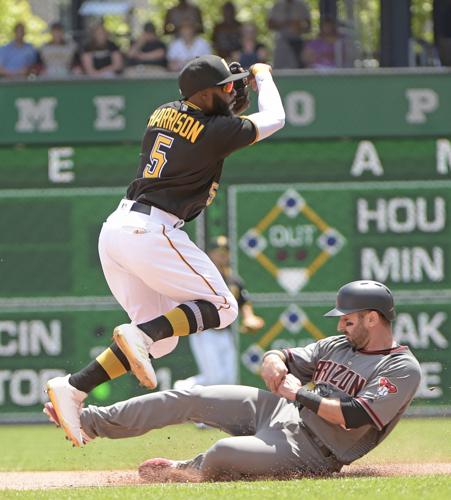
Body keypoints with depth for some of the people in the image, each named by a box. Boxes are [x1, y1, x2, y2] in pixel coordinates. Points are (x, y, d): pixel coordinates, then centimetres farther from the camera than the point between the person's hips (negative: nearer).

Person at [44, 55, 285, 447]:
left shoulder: (163, 114, 16)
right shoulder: (215, 131, -5)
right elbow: (274, 119, 11)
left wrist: (231, 104, 26)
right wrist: (263, 75, 26)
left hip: (115, 228, 8)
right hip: (151, 232, -8)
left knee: (160, 338, 12)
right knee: (221, 307, 1)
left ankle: (73, 388, -2)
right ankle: (139, 335, -21)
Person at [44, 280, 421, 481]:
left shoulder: (403, 370, -13)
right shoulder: (338, 345, 13)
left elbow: (355, 417, -24)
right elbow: (278, 358, 18)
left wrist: (300, 394, -17)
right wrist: (273, 365, -7)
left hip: (312, 451, -8)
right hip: (276, 410, 9)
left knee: (222, 454, -31)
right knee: (188, 399, 0)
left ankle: (188, 471, 6)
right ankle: (92, 422, 9)